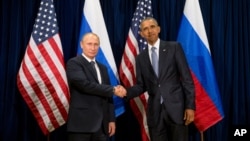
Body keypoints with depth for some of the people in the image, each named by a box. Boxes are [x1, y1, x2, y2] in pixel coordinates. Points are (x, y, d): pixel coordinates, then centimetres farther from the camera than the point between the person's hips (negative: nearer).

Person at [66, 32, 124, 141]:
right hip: (82, 122, -6)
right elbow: (85, 84, -19)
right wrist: (113, 90, -12)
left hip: (102, 124, 6)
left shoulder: (103, 68, 18)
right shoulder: (73, 63, -4)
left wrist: (111, 119, 10)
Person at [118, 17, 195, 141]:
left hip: (176, 106, -3)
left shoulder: (174, 47, 1)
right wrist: (126, 92, -9)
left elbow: (186, 78, -2)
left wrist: (190, 106, -9)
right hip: (155, 111, 3)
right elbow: (141, 85, 12)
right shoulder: (141, 58, 11)